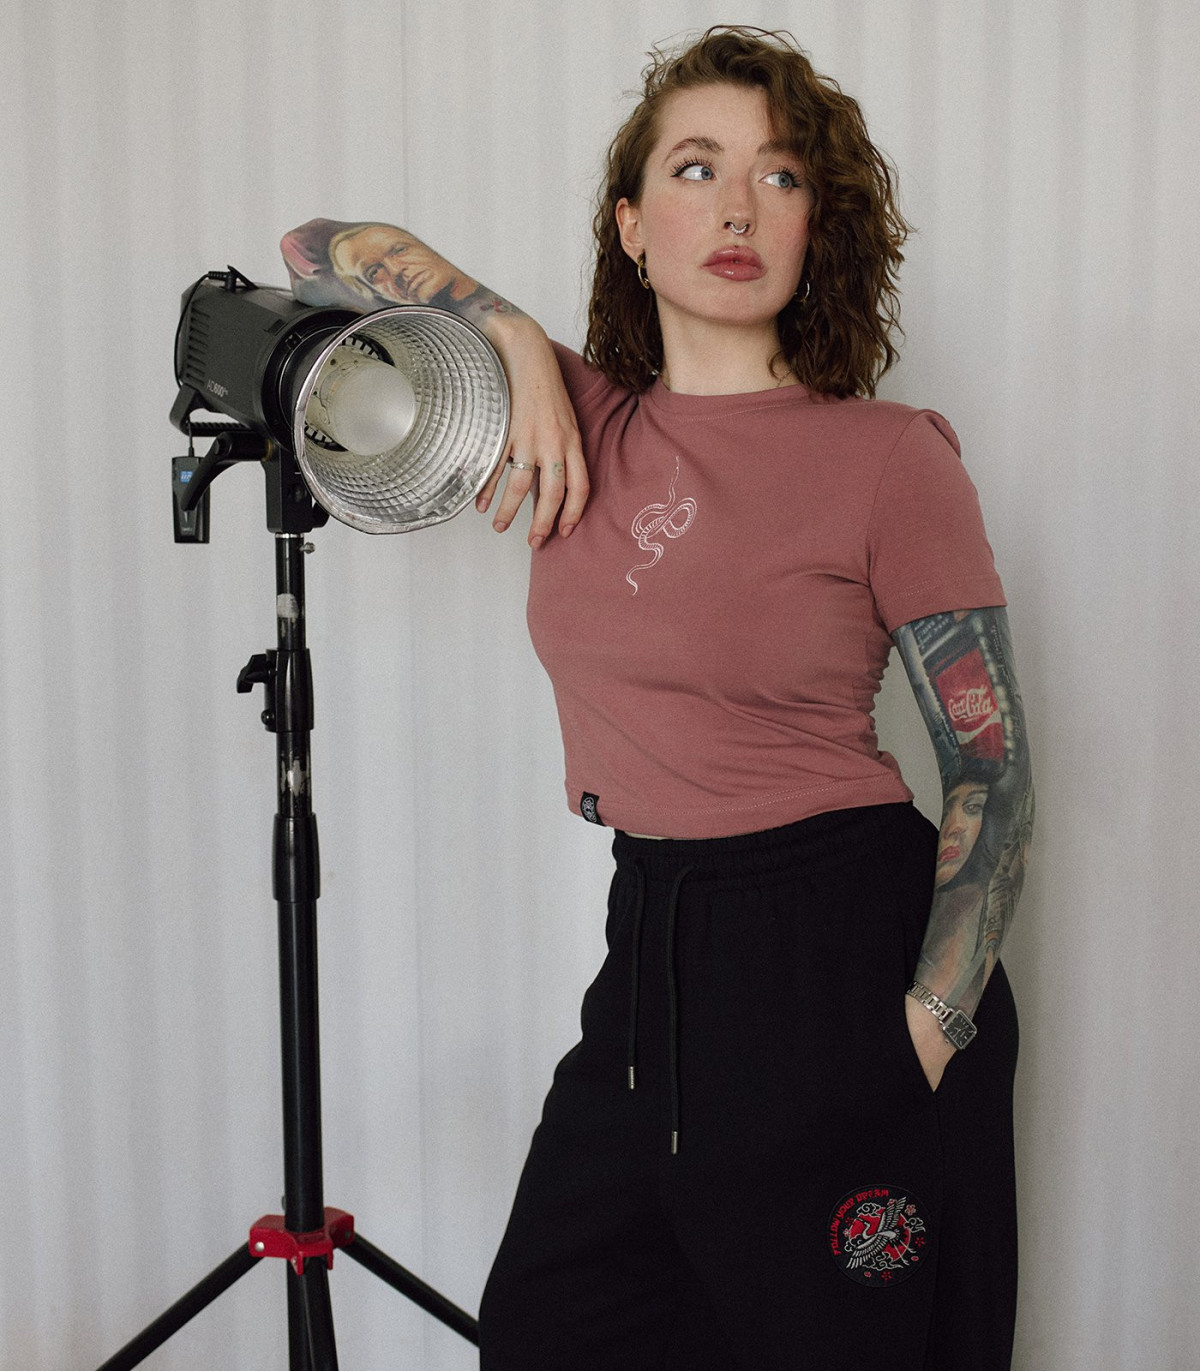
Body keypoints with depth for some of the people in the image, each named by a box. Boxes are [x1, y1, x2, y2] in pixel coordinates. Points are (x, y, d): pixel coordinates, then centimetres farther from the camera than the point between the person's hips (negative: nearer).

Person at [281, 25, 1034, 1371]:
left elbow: (995, 778, -6)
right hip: (656, 956, 5)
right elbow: (319, 251, 10)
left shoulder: (889, 461, -10)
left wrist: (926, 1039, -13)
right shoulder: (583, 421, 2)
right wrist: (516, 342, -5)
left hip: (847, 955, -5)